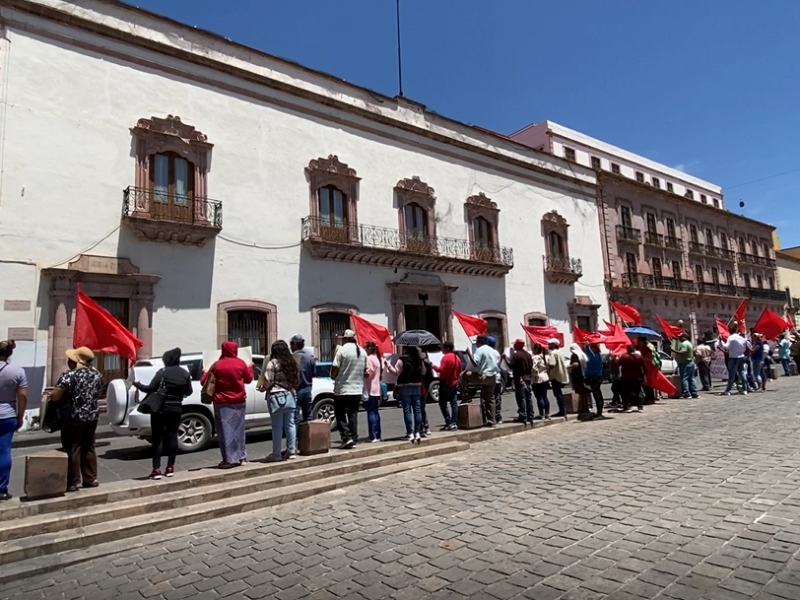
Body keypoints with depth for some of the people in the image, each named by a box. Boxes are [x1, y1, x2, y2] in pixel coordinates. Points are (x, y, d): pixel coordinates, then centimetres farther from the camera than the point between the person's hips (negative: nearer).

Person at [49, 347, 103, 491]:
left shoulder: (68, 375, -16)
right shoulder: (97, 374, 5)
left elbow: (55, 396, -17)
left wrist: (50, 394, 4)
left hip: (73, 417, -6)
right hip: (92, 415, 6)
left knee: (72, 450, 2)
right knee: (88, 448, 15)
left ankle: (72, 483, 8)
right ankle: (91, 479, 20)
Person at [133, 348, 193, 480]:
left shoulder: (162, 372, -11)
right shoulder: (185, 373, 4)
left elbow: (150, 388, -13)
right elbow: (189, 392, 9)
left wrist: (137, 384, 4)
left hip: (160, 409, -4)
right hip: (176, 409, 4)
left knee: (157, 438, 0)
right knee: (172, 436, 8)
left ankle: (156, 469, -2)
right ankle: (170, 468, 11)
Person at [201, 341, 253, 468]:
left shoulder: (217, 365, -5)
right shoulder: (240, 363, -3)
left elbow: (204, 381, 3)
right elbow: (248, 379, 10)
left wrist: (205, 373, 24)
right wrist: (250, 367, 27)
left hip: (222, 403, -2)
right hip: (239, 402, 2)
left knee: (226, 431, 1)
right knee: (238, 429, 13)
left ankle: (229, 459, 0)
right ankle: (241, 457, 20)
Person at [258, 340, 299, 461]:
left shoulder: (272, 363, -9)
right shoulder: (292, 363, 9)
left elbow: (268, 382, -12)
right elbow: (297, 381, 11)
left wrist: (261, 388, 6)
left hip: (276, 397, -6)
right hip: (290, 395, 6)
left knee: (277, 426, 0)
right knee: (290, 424, 10)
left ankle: (276, 453, 6)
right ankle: (292, 451, 16)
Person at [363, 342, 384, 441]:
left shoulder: (369, 358, -12)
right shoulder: (377, 358, 18)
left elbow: (368, 373, -20)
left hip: (369, 390, -10)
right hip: (376, 389, 10)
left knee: (371, 413, -9)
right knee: (375, 412, 14)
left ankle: (373, 437, -10)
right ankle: (377, 435, 18)